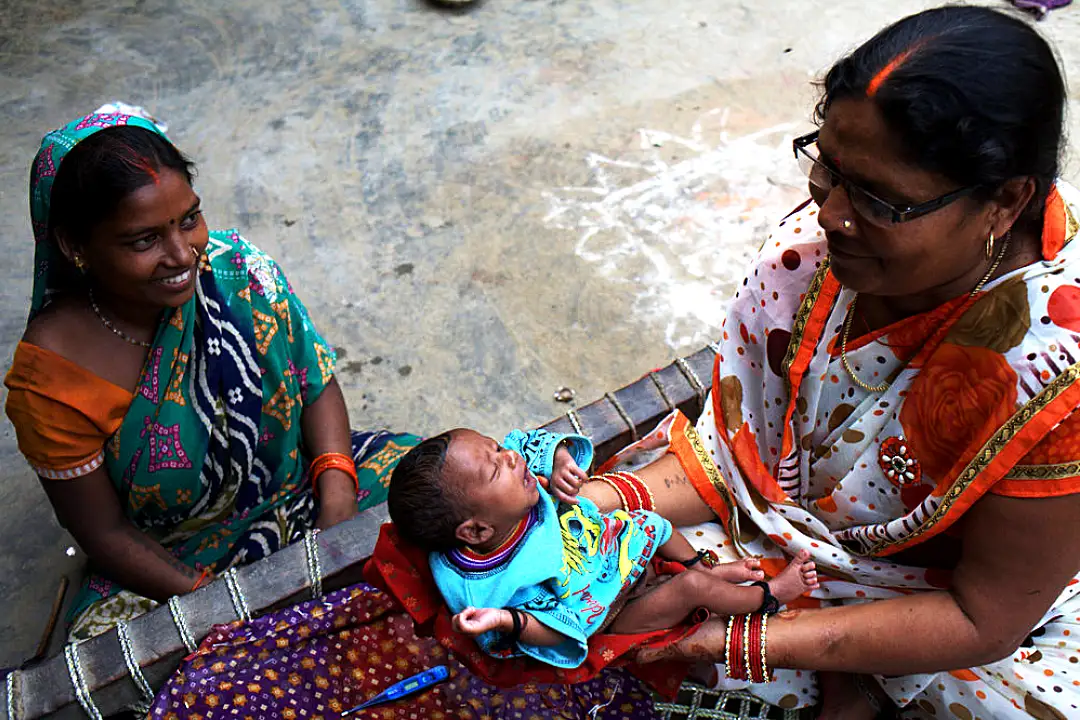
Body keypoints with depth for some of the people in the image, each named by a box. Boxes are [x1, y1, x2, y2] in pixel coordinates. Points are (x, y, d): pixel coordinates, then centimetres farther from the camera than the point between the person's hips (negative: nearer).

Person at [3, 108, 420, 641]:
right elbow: (104, 532, -12)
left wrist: (337, 504, -18)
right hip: (174, 562, -2)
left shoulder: (237, 269, -15)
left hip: (302, 491, 3)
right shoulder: (51, 376, -22)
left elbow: (318, 387, -4)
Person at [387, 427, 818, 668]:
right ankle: (767, 595, 19)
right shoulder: (496, 586, -42)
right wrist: (509, 621, -50)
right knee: (692, 588, -10)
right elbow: (563, 626, -31)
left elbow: (530, 442, -8)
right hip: (605, 610, -6)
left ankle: (702, 563, 46)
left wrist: (558, 458, -29)